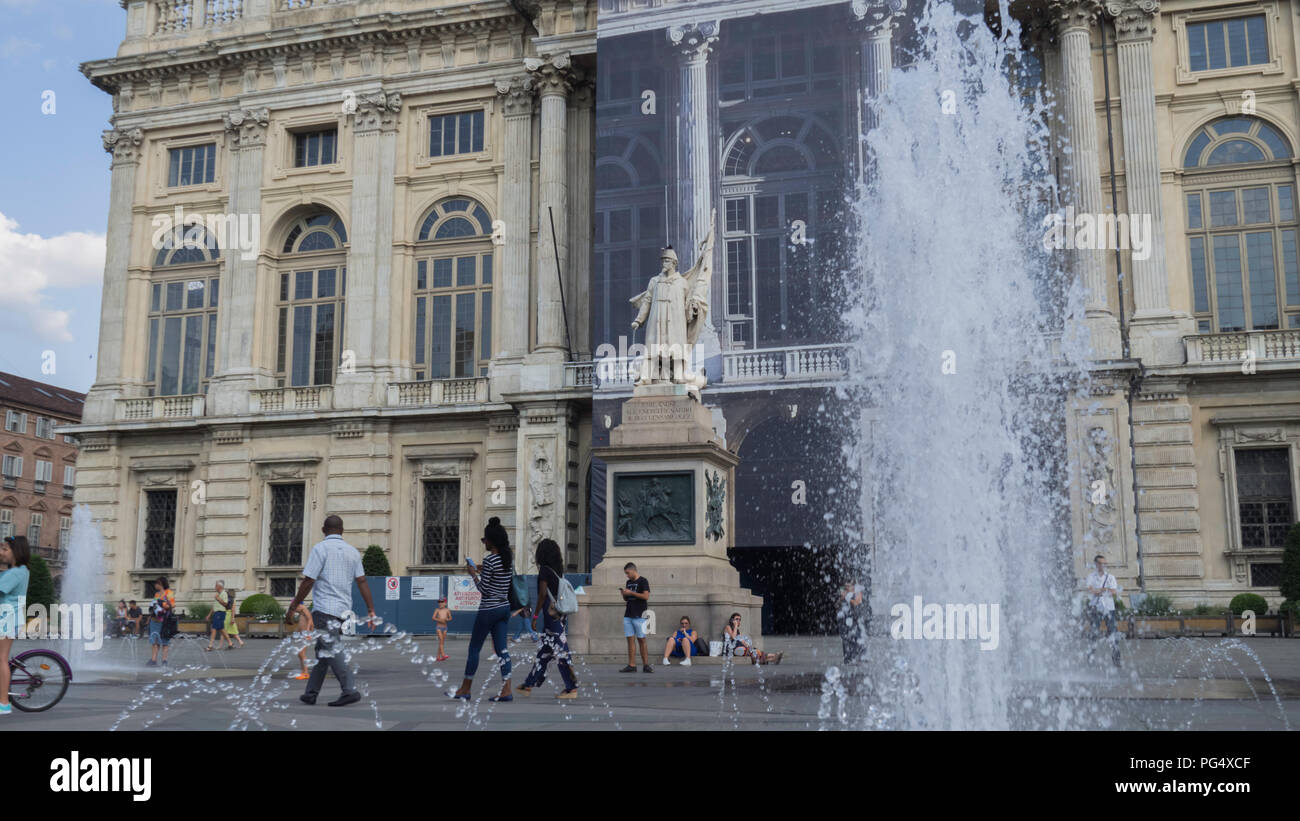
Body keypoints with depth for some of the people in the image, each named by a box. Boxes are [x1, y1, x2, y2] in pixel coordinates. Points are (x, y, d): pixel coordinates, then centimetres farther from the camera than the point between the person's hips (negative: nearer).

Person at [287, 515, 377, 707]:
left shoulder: (320, 548, -7)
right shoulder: (353, 552, 11)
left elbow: (308, 580, -11)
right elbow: (362, 581, 5)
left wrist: (295, 603, 1)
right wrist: (371, 609, 4)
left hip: (324, 608, -7)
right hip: (344, 609, 7)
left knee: (332, 651, -8)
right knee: (323, 651, 15)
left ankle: (350, 690, -17)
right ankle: (311, 693, 20)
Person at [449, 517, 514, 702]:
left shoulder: (489, 560, -17)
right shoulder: (509, 558, 6)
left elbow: (484, 589, -16)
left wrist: (474, 574, -2)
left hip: (489, 609, -7)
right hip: (504, 607, 8)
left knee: (474, 648, 5)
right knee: (502, 648, 7)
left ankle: (465, 689, 14)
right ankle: (506, 690, 1)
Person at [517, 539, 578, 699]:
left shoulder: (545, 570, -10)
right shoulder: (559, 570, 12)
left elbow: (542, 594, -15)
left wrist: (535, 616, -9)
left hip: (551, 616, -8)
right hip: (561, 614, 8)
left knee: (560, 652, -5)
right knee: (544, 652, 12)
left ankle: (572, 689, -4)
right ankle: (529, 685, 20)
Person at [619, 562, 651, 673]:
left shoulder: (643, 581, -3)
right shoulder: (628, 582, 17)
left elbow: (646, 596, -13)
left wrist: (631, 593, -14)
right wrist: (624, 594, 2)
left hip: (639, 615, -6)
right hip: (628, 615, 6)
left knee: (641, 639, -4)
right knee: (630, 639, 2)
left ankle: (646, 665, 1)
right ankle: (631, 665, 2)